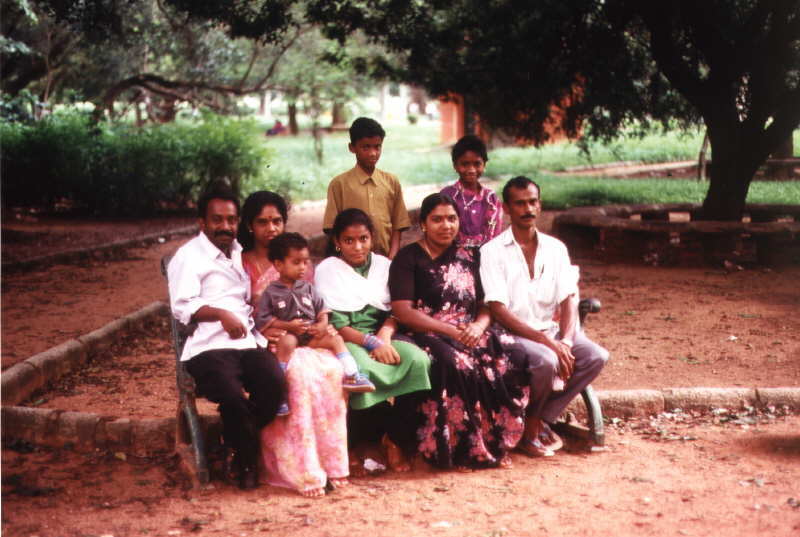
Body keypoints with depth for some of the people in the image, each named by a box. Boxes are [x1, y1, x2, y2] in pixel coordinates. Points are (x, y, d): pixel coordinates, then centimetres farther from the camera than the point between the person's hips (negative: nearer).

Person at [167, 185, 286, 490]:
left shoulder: (239, 254, 27)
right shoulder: (189, 256, 6)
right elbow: (182, 306, -6)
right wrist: (222, 314, -19)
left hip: (247, 340, 5)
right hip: (208, 347, -5)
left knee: (275, 383, -25)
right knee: (233, 396, -32)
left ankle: (237, 446, -4)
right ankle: (248, 463, -8)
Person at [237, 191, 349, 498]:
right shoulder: (241, 264, 9)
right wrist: (260, 330, -18)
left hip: (302, 340, 3)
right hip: (267, 346, -3)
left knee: (331, 368, -30)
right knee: (299, 373, -35)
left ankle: (332, 463, -25)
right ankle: (303, 471, -34)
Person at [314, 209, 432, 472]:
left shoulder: (383, 265, 14)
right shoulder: (327, 270, 3)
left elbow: (394, 312, 7)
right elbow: (334, 324, -7)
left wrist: (384, 337, -15)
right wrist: (371, 343, -19)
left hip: (381, 338, 4)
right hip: (345, 342, -4)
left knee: (418, 360, -28)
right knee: (364, 370, -39)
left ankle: (395, 439, -15)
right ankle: (393, 435, -17)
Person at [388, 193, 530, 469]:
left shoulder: (468, 257, 18)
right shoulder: (409, 257, 2)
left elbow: (485, 306, 16)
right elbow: (403, 311, -9)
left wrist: (479, 326, -10)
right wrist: (451, 331, -17)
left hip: (470, 333, 5)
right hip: (428, 336, -5)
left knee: (507, 358, -23)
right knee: (456, 364, -36)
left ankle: (496, 444, -11)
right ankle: (466, 449, -21)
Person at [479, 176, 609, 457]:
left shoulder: (555, 248, 9)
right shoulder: (492, 251, -6)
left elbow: (569, 300, 3)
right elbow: (499, 310, -14)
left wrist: (565, 342, -17)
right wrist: (547, 342, -23)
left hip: (551, 330, 5)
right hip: (514, 334, -5)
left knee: (596, 357, -19)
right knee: (546, 361, -34)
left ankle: (541, 420, -4)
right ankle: (528, 428, -6)